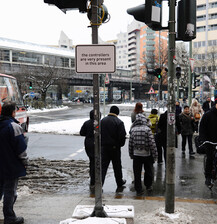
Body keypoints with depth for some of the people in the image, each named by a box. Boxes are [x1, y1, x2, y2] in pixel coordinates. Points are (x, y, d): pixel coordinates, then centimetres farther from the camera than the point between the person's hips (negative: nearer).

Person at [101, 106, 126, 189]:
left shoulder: (102, 120, 5)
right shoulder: (119, 122, -10)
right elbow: (122, 135, -13)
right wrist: (121, 144, 4)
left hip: (104, 147, 3)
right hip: (115, 147, -3)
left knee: (103, 165, 3)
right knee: (117, 166, 12)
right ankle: (119, 182, 28)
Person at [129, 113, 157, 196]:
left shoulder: (133, 130, -2)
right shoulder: (147, 129, -12)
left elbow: (130, 143, 2)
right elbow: (152, 143, -13)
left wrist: (131, 154, 14)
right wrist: (155, 154, -4)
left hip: (136, 154, 2)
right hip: (147, 154, -2)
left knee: (137, 173, 7)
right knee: (148, 171, 19)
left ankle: (138, 190, 9)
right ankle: (148, 186, 33)